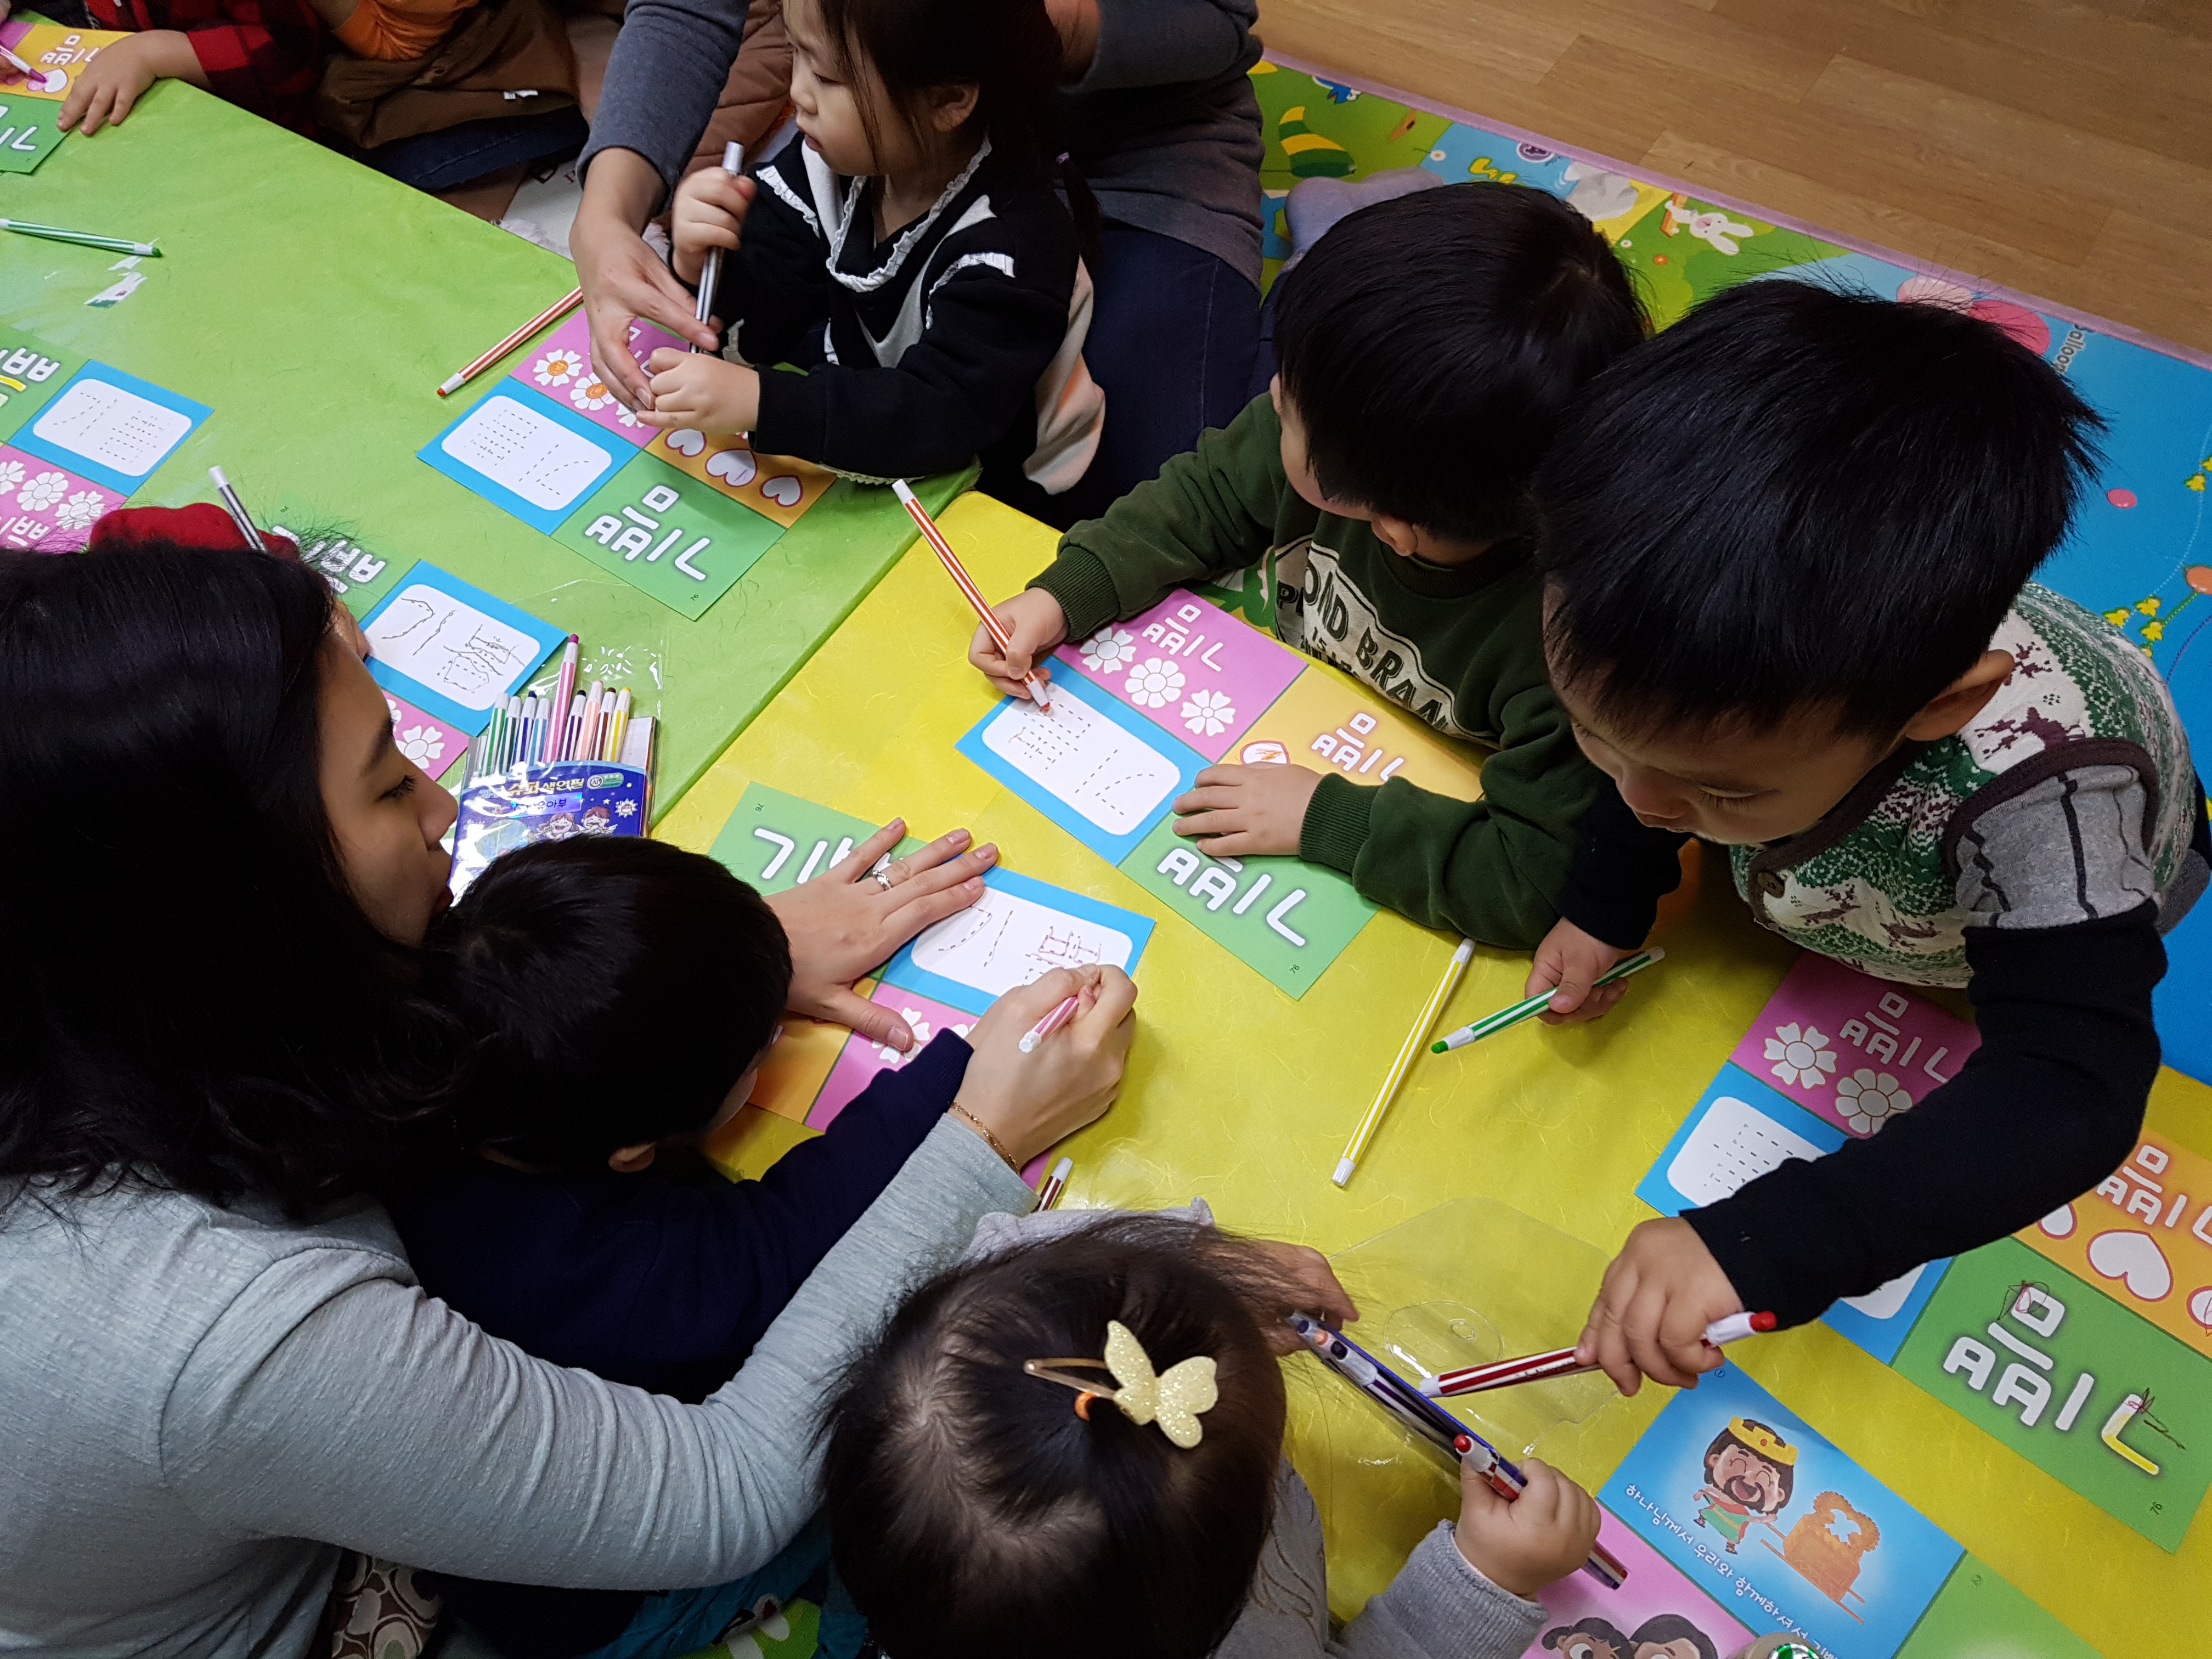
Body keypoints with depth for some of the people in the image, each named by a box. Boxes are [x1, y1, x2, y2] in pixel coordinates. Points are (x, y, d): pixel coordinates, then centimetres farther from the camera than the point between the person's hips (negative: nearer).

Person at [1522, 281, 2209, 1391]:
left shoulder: (2034, 782, -51)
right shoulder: (1736, 652, -37)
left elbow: (2070, 1093, -52)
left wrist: (1764, 1246, -62)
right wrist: (1606, 901, -21)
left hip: (2077, 905, -2)